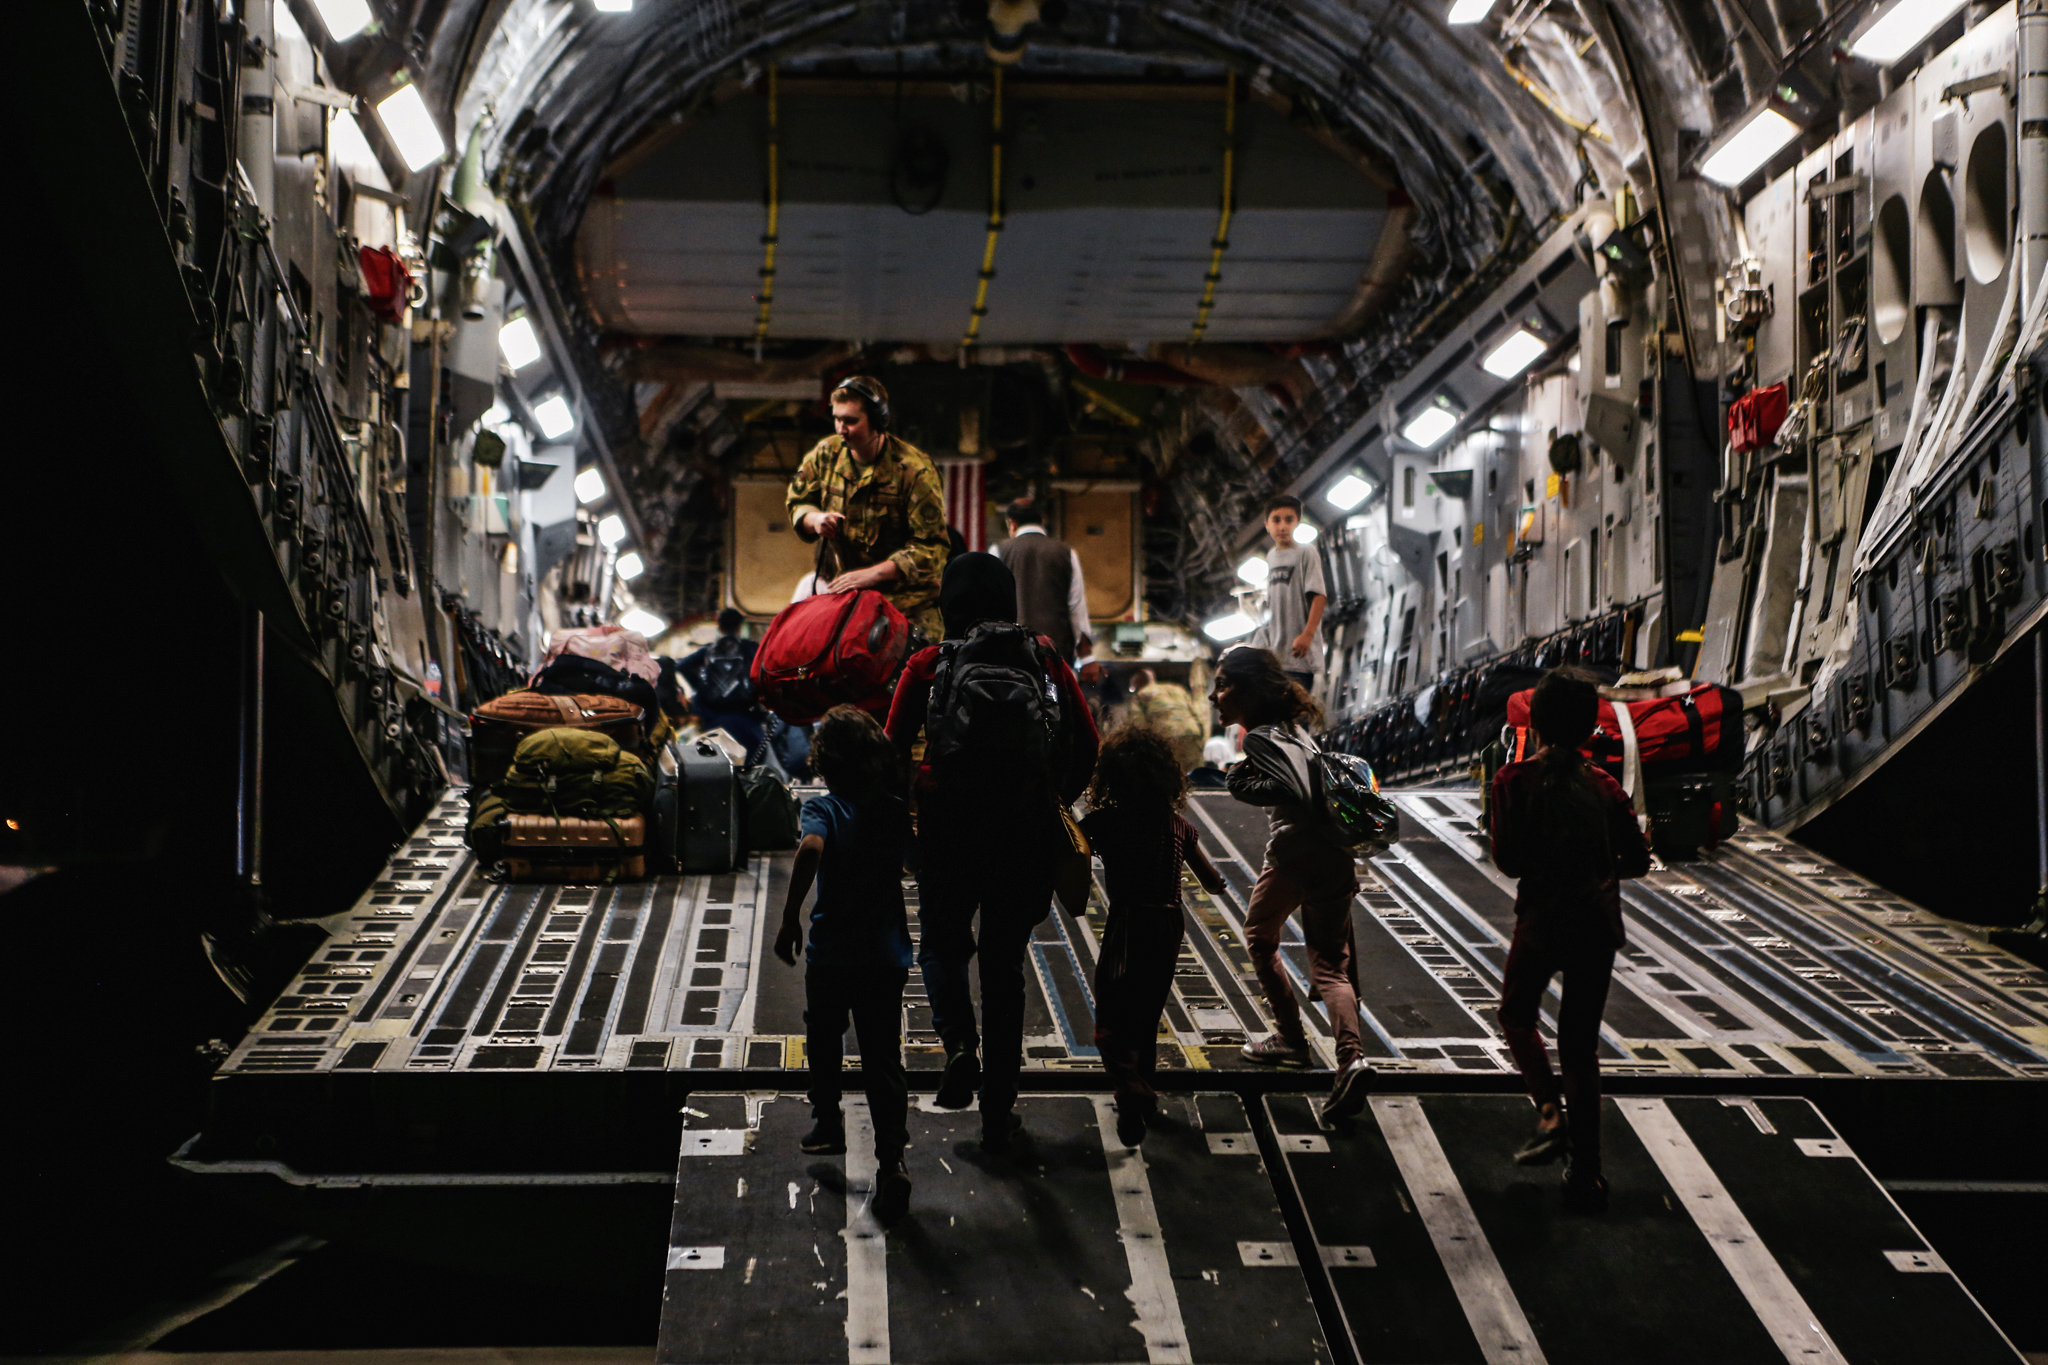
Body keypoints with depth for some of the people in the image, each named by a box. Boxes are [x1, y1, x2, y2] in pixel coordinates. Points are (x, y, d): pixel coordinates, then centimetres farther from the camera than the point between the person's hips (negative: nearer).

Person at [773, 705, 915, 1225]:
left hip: (831, 955, -2)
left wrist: (789, 918, -28)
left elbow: (811, 848, -34)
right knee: (883, 1057, 3)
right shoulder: (896, 811, 0)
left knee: (823, 1043, 24)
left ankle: (828, 1123, 41)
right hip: (888, 957, 2)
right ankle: (891, 1157, -10)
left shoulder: (824, 810, -12)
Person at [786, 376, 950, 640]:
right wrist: (813, 519, -11)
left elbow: (932, 547, -19)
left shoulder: (914, 469, -17)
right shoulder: (826, 454, 0)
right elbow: (797, 502, 15)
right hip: (844, 591, 4)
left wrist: (873, 574, -28)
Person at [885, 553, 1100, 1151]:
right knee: (1005, 961, 13)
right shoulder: (1046, 659, 3)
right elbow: (1088, 747, 4)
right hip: (1027, 833, 1)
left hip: (948, 831, -1)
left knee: (942, 942, 22)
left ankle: (959, 1044, -6)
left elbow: (894, 750, -4)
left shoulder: (927, 665, -1)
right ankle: (999, 1112, 15)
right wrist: (1055, 801, 19)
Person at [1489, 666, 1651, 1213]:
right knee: (1581, 1045, 11)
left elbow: (1507, 859, -11)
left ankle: (1551, 1113, 2)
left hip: (1542, 917, -2)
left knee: (1517, 1014, 23)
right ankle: (1585, 1174, 11)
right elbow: (1638, 860, 3)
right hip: (1598, 922, 3)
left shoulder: (1515, 781, -7)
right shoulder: (1603, 786, 1)